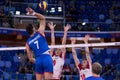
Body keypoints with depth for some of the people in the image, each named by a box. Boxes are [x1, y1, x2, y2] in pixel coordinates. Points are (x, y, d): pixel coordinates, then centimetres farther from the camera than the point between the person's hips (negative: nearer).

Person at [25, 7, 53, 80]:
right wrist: (34, 13, 5)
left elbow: (30, 58, 12)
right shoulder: (39, 32, 5)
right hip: (47, 58, -3)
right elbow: (43, 18, 14)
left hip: (38, 60, 3)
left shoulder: (28, 43, 12)